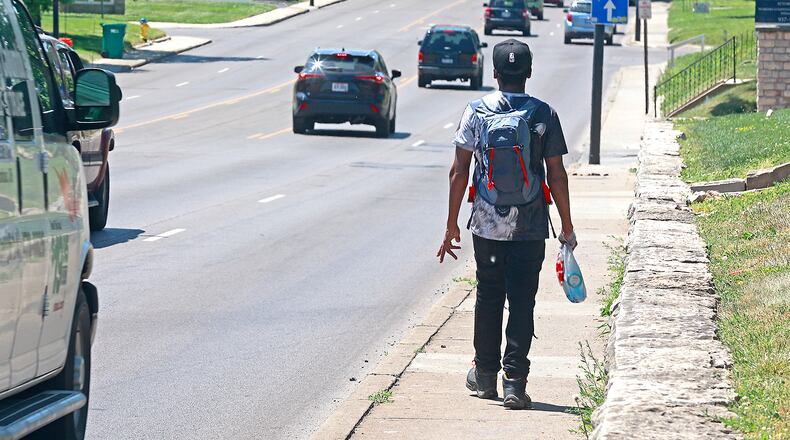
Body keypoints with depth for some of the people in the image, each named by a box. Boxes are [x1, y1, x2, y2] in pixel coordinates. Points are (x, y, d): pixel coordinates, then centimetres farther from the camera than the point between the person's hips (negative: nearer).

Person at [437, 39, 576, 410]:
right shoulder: (544, 115, -3)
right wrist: (567, 227, 5)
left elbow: (459, 172, -3)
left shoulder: (476, 112, -2)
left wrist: (452, 225, 4)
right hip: (530, 227, -1)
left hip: (487, 224, 1)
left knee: (488, 299, 15)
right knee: (522, 303, 1)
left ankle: (485, 376, 25)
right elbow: (556, 175, -3)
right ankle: (515, 383, -5)